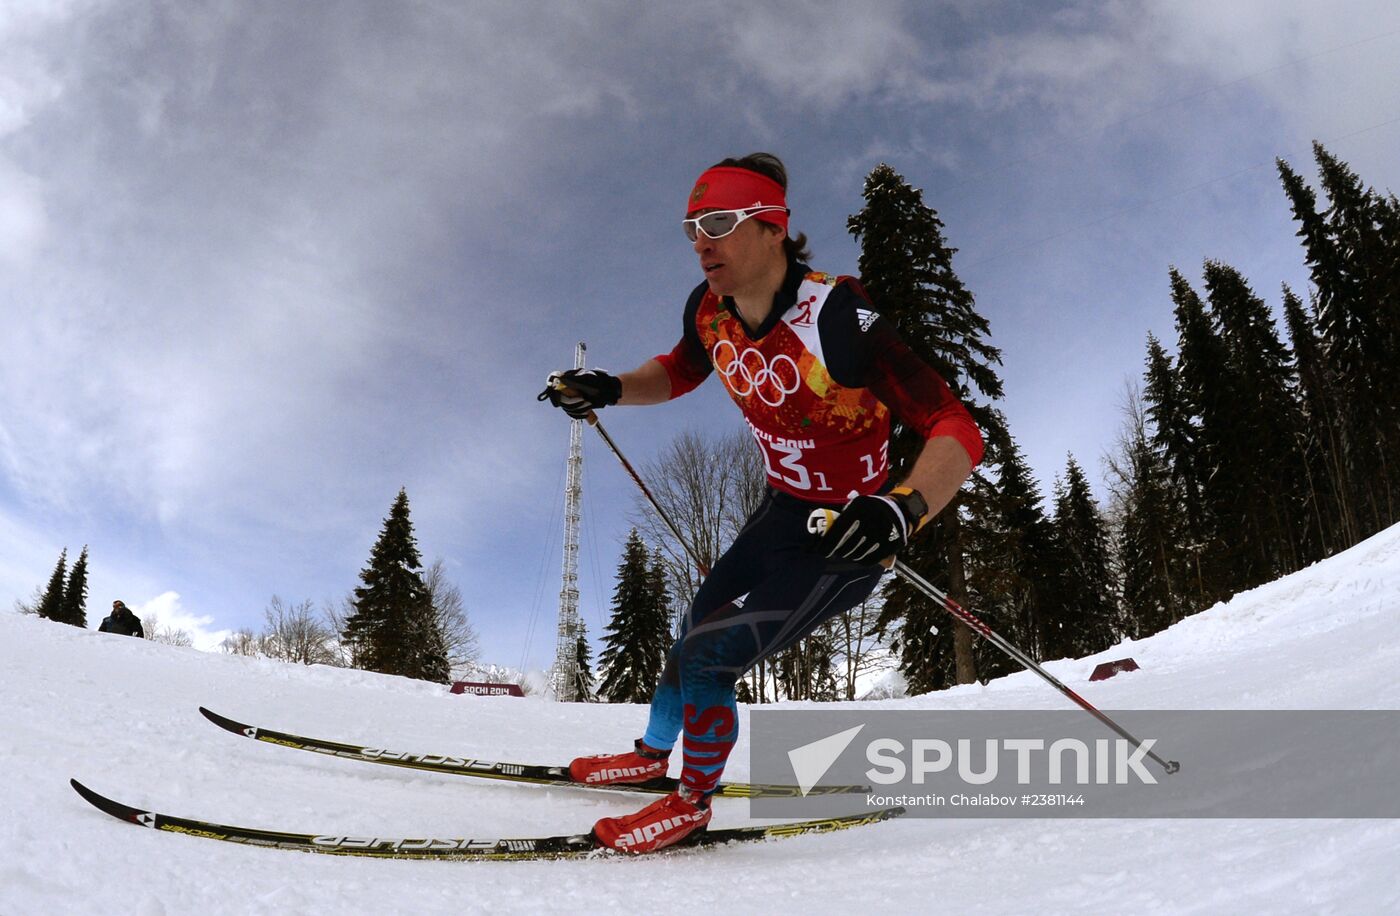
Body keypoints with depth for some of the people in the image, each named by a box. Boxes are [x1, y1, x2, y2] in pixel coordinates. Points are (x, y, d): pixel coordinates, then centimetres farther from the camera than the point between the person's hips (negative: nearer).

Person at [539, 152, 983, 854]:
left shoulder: (837, 318, -30)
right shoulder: (709, 310, -8)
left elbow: (956, 432, -31)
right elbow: (677, 372, 15)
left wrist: (902, 508, -49)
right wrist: (609, 390, -4)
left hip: (848, 533, -7)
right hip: (781, 512, 7)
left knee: (709, 658, -10)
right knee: (694, 632, 17)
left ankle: (693, 800, 18)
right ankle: (653, 751, 46)